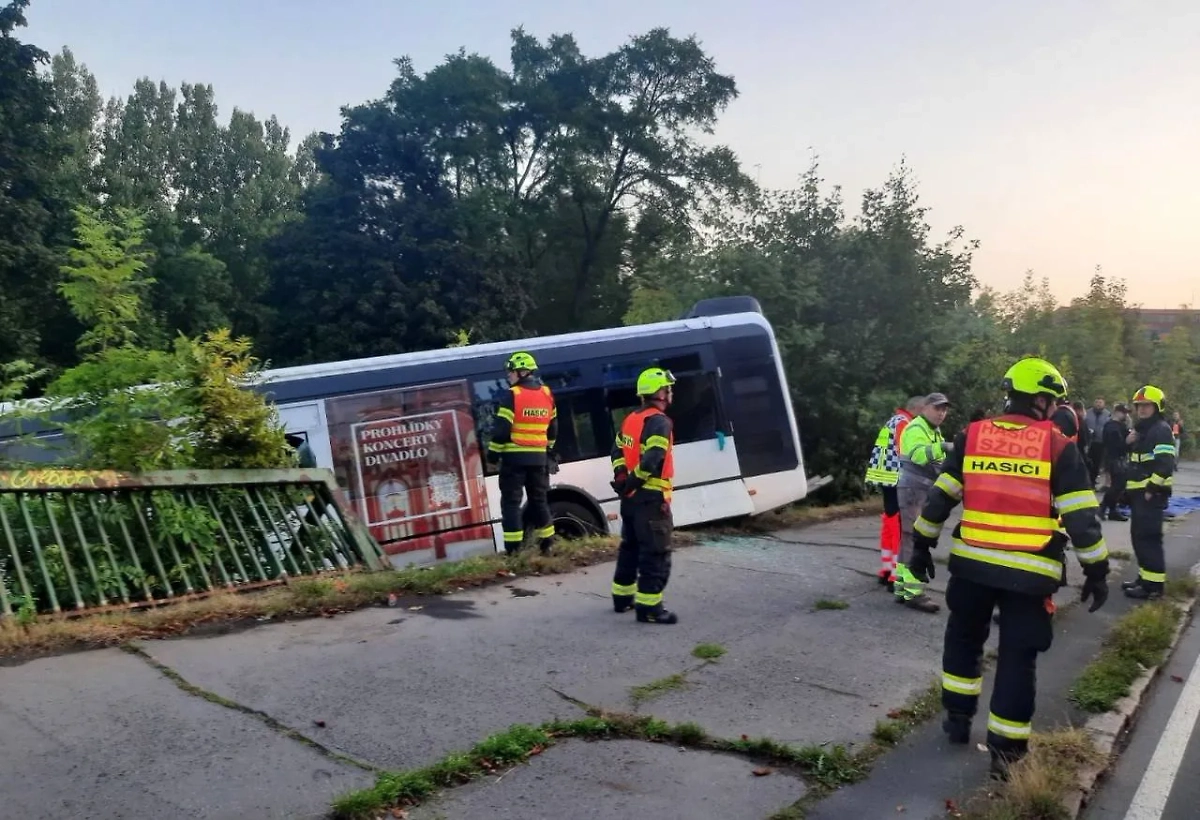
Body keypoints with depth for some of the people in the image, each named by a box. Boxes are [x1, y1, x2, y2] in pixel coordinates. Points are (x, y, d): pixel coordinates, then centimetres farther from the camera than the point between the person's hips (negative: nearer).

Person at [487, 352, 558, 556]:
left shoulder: (512, 395, -11)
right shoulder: (547, 394, 9)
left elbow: (501, 429, -13)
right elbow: (553, 428, 16)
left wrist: (493, 454, -5)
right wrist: (548, 450, 26)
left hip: (514, 457, -6)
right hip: (538, 457, 6)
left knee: (511, 501, 0)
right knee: (539, 500, 16)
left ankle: (513, 549, -2)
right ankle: (547, 544, 19)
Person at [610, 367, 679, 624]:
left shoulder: (631, 419, 13)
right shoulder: (659, 422, -16)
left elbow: (618, 450, 18)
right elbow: (651, 460, -26)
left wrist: (621, 477, 9)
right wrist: (632, 482, -17)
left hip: (631, 496, 10)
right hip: (651, 497, -10)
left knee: (630, 547, 20)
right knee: (656, 553, -5)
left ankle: (623, 597, 29)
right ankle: (649, 607, -4)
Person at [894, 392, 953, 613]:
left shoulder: (934, 431, 20)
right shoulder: (916, 428, -12)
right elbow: (918, 455, -33)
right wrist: (942, 446, -46)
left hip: (924, 490, 10)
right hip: (914, 489, -10)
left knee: (909, 539, 13)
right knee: (915, 539, -12)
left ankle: (901, 587, 21)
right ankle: (913, 593, -13)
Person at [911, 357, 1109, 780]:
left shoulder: (972, 436, 4)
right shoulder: (1058, 447, -4)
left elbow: (939, 497, 6)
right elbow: (1081, 518, -6)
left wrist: (922, 544, 15)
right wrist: (1097, 571, 4)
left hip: (972, 563, 3)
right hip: (1029, 572, -2)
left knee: (963, 637, 24)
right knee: (1018, 656, 8)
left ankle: (958, 718, 31)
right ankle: (1006, 749, 12)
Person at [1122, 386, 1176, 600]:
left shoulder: (1161, 430, -13)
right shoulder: (1141, 429, 17)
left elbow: (1165, 464, -22)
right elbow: (1133, 459, 26)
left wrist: (1151, 489, -22)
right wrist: (1128, 443, 6)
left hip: (1152, 493, -10)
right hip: (1139, 491, 10)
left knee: (1148, 537, -10)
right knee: (1138, 535, 14)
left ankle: (1154, 585, -7)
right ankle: (1145, 577, 23)